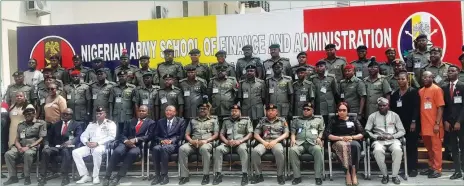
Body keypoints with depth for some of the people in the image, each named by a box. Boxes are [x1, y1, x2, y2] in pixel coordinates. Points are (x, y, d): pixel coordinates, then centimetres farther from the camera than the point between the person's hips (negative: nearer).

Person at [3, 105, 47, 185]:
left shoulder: (41, 123, 5)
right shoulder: (21, 125, 20)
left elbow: (41, 139, -4)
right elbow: (17, 140, 17)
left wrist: (28, 147, -14)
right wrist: (19, 147, -7)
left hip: (33, 146, -5)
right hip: (21, 146, 5)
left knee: (28, 154, -39)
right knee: (8, 154, -23)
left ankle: (27, 177, -25)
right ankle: (13, 177, -13)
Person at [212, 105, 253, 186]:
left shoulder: (246, 120, 9)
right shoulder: (226, 121, 18)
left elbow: (250, 133, 1)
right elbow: (221, 134, 15)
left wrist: (240, 141, -14)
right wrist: (227, 141, -7)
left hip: (241, 142, -3)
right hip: (228, 143, 3)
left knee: (243, 149, -38)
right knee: (218, 149, -27)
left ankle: (245, 175, -35)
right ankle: (218, 174, -24)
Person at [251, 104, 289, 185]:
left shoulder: (282, 120, 14)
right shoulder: (262, 121, 18)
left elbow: (286, 134, 5)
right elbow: (256, 134, 12)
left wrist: (275, 141, -10)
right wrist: (263, 142, -7)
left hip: (277, 142, -2)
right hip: (264, 142, 2)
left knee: (279, 152, -39)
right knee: (254, 151, -31)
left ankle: (280, 175, -20)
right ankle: (258, 175, -16)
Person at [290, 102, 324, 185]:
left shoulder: (319, 119, 22)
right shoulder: (296, 119, 25)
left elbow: (322, 130, 17)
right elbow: (293, 131, 20)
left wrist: (319, 138, -2)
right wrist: (293, 138, -1)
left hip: (313, 142, -1)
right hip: (300, 142, 1)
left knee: (318, 150, -37)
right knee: (292, 150, -34)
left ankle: (318, 177, -30)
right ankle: (297, 176, -27)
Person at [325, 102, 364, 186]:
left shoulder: (353, 120, 19)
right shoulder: (333, 120, 14)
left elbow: (361, 134, 12)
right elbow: (327, 135, 2)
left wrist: (351, 137, -7)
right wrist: (341, 138, -9)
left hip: (352, 141, 1)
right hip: (338, 142, -1)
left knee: (355, 145, -38)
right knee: (344, 145, -40)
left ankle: (354, 172, -36)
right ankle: (348, 173, -41)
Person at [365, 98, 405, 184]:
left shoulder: (395, 115, 11)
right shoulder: (372, 116, 8)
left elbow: (402, 131, 9)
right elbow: (367, 131, 4)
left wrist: (393, 136, -9)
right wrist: (377, 137, -12)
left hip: (392, 140, 1)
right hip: (379, 140, -1)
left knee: (398, 150, -34)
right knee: (378, 151, -36)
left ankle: (394, 175, -19)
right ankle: (385, 175, -19)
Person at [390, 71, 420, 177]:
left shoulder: (413, 92, -2)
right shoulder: (395, 94, 12)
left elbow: (416, 108, -9)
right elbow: (392, 109, 11)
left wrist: (414, 122, -15)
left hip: (411, 123, -4)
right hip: (400, 124, 4)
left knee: (412, 146, 0)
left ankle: (413, 168, 6)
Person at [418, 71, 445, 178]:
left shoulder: (437, 89, -6)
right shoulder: (420, 91, 10)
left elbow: (440, 108, -10)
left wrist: (437, 124, -15)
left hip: (434, 125, -6)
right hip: (424, 125, 6)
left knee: (436, 147, 1)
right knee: (429, 148, 14)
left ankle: (437, 169, 8)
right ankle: (431, 167, 25)